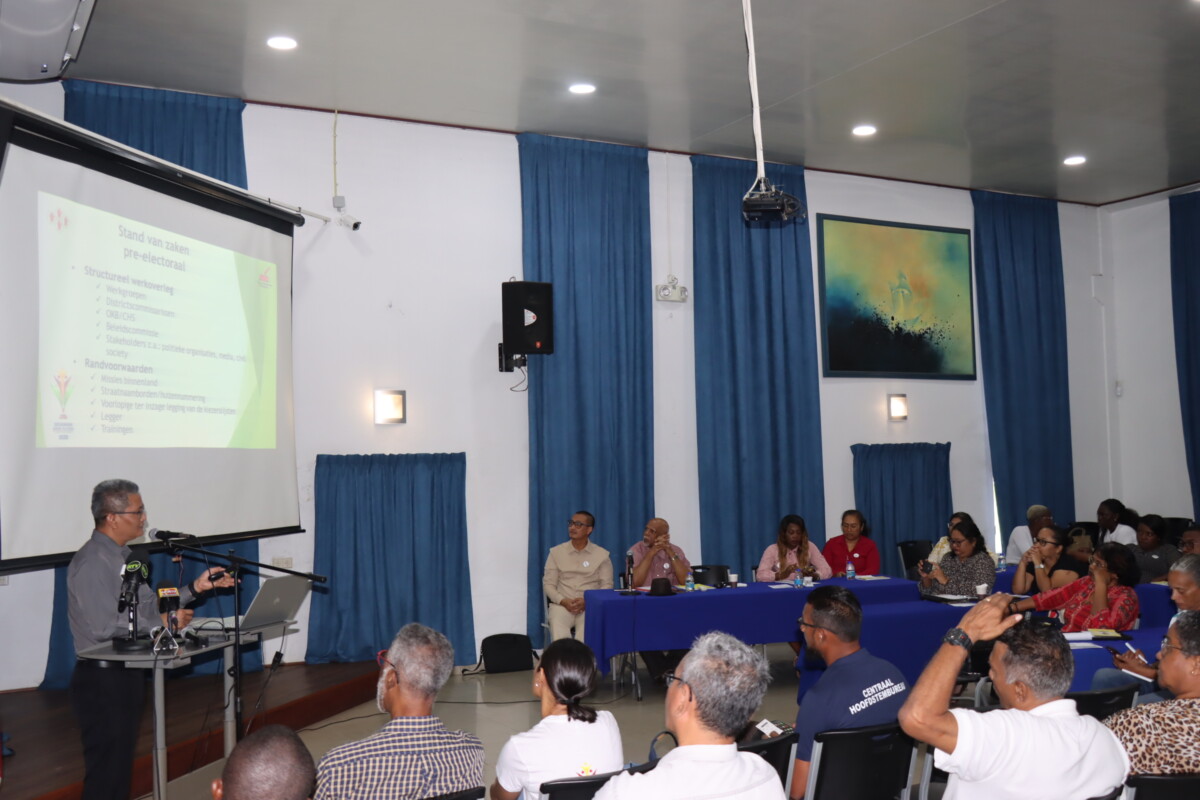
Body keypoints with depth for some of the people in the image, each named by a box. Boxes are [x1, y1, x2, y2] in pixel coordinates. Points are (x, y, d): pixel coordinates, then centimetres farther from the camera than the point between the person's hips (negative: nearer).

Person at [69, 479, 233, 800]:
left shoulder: (124, 556, 12)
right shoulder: (91, 563, -18)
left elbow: (149, 605, 13)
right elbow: (104, 626, -26)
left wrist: (196, 587, 6)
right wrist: (162, 623, -18)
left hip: (128, 673, 10)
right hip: (102, 679, -10)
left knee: (122, 764, 18)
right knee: (105, 773, -2)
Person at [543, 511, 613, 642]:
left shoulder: (602, 555, 9)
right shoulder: (556, 552, 11)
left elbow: (607, 585, 5)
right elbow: (548, 583, 9)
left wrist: (587, 602, -11)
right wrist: (563, 601, -9)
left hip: (590, 606, -1)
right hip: (562, 605, 1)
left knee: (586, 635, -34)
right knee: (559, 635, -33)